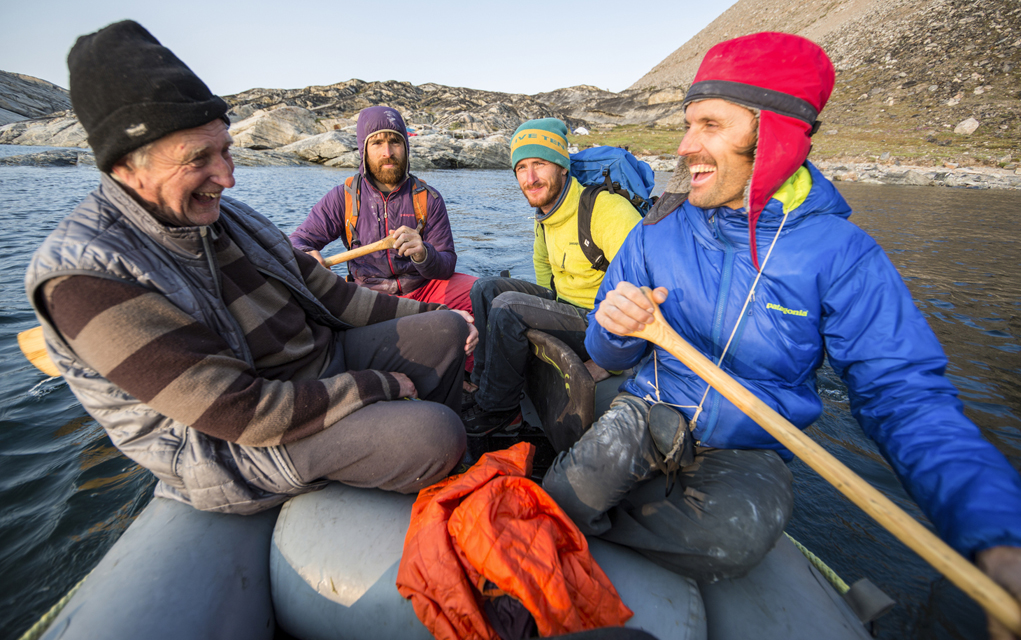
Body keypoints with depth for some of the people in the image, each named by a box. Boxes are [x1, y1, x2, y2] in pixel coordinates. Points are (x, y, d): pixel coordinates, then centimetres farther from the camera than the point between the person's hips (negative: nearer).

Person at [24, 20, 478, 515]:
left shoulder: (221, 215, 5)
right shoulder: (86, 275, -21)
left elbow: (320, 288, 8)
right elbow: (243, 413, -25)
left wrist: (425, 313, 5)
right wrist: (376, 387, -20)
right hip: (232, 443, -8)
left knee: (447, 330, 4)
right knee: (433, 435, -27)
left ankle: (441, 467, 21)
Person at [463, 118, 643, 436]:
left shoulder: (607, 210, -23)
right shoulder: (544, 217, 5)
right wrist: (549, 310, 13)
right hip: (564, 303, 9)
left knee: (508, 306, -25)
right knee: (485, 287, -1)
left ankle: (496, 410, -6)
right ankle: (483, 384, 0)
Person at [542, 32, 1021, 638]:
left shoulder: (842, 254, -11)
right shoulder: (658, 232, -3)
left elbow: (903, 394, -13)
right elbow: (610, 355, 0)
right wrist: (615, 330, -25)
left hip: (750, 453, 0)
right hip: (651, 415, 1)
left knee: (734, 532, -33)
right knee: (623, 436, -35)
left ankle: (586, 518, -9)